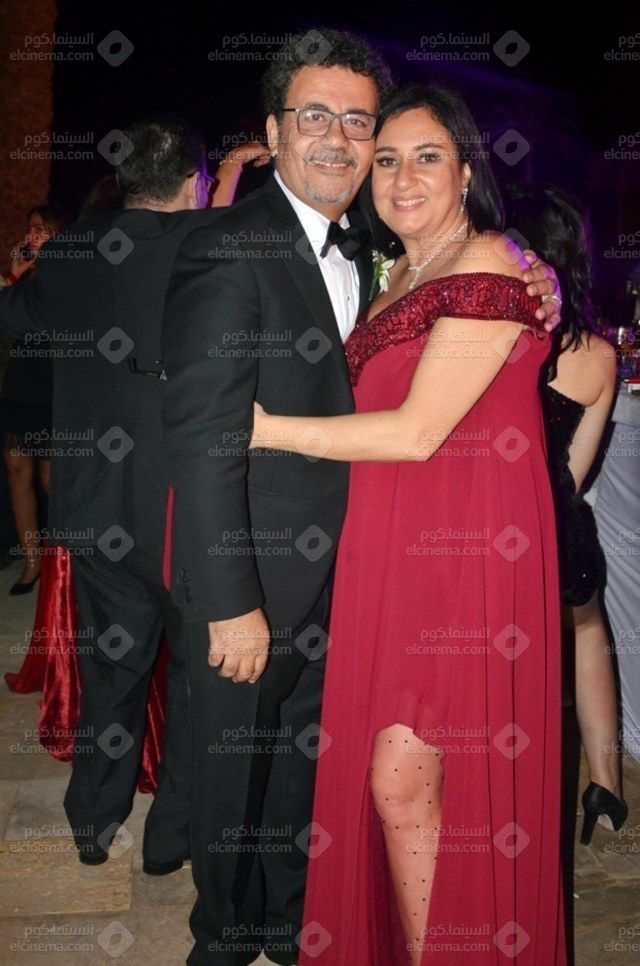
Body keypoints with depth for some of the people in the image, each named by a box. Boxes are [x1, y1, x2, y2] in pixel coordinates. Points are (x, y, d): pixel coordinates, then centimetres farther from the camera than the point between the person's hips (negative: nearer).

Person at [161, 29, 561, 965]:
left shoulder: (360, 251, 8)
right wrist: (232, 604, -21)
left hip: (331, 570, 7)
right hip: (249, 575, -7)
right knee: (232, 771, 14)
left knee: (300, 757, 23)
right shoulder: (228, 251, -18)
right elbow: (202, 440, -21)